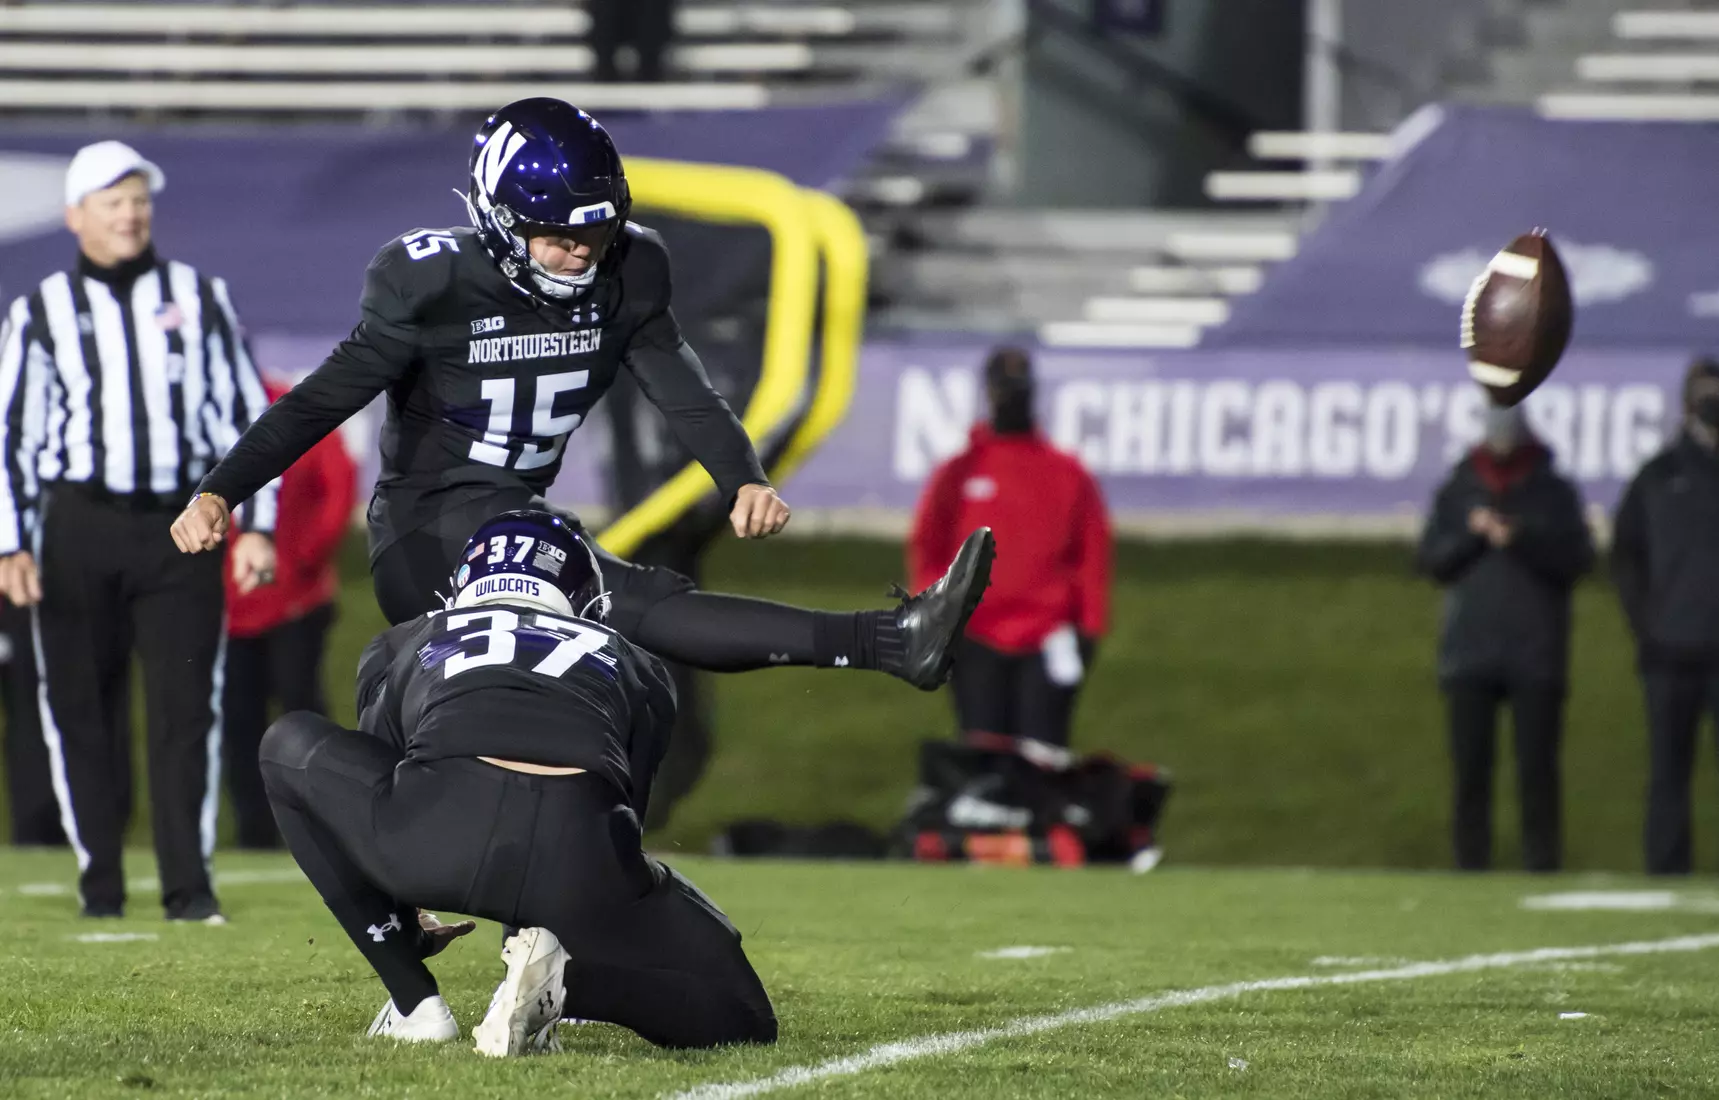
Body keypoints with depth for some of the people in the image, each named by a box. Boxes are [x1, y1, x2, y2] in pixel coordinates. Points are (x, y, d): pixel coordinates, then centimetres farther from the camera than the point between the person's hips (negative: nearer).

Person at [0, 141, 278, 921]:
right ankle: (99, 878, 10)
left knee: (186, 706, -5)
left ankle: (188, 883, -3)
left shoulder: (200, 299, 10)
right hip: (78, 526, 0)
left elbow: (247, 413, 11)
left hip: (180, 528, 0)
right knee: (82, 708, 1)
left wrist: (256, 525, 2)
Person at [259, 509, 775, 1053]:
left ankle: (415, 1002, 24)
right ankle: (562, 975, -6)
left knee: (290, 749, 30)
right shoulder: (631, 666, 36)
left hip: (438, 833, -1)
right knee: (740, 1021, 22)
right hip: (580, 851, 1)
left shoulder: (404, 646, 35)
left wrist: (401, 925, 63)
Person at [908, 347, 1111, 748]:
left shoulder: (1069, 474, 7)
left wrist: (1090, 628, -1)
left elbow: (1094, 554, 6)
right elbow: (926, 551, 9)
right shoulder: (958, 474, 8)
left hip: (1048, 644, -1)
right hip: (977, 646, 1)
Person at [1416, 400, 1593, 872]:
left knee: (1537, 767, -5)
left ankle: (1542, 864, -2)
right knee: (1470, 767, 1)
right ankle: (1471, 864, 4)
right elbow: (1430, 560, 6)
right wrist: (1470, 533, -10)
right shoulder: (1457, 491, 11)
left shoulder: (1554, 492, 6)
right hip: (1469, 653, 2)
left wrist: (1522, 540, -15)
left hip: (1537, 655, -2)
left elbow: (1579, 559, -3)